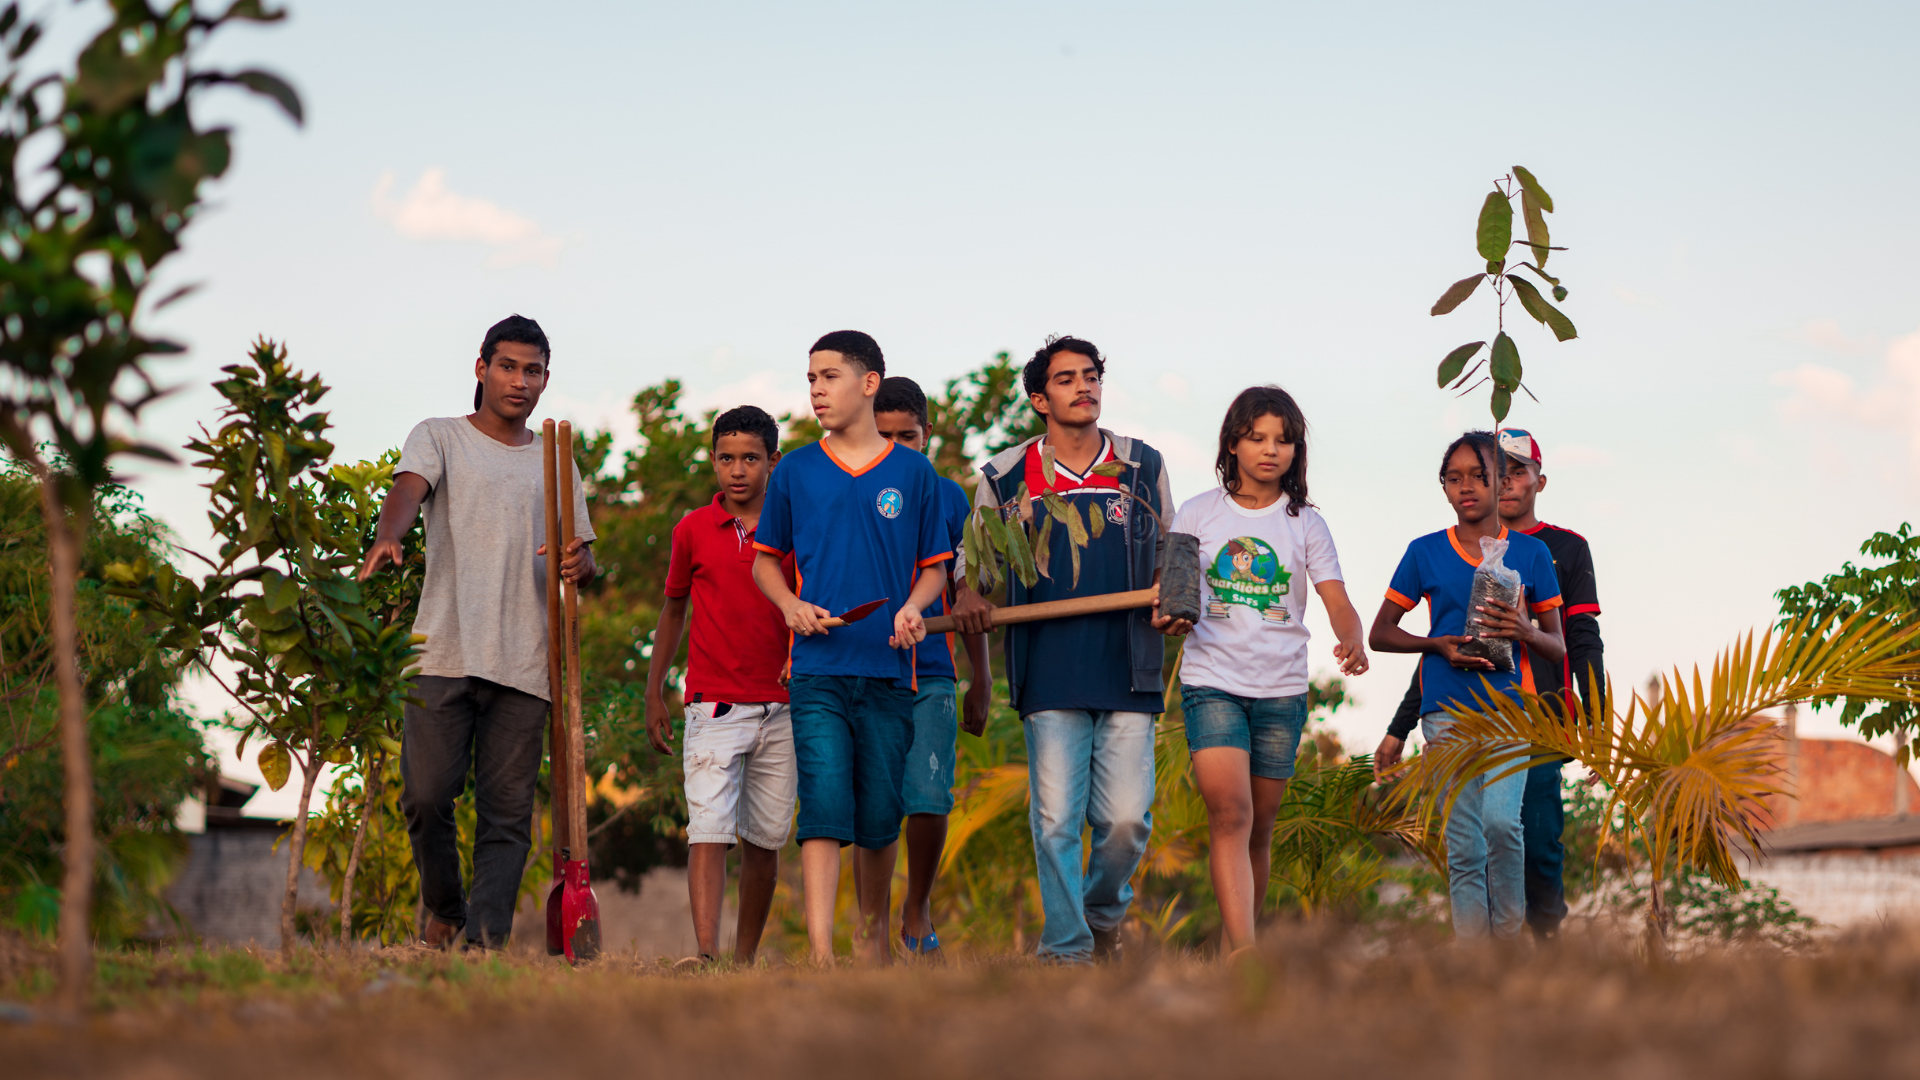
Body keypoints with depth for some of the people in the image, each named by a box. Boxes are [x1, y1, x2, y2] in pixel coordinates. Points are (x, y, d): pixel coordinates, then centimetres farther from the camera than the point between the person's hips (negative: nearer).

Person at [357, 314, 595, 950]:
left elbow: (587, 556, 20)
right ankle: (442, 905, 19)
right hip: (444, 652, -2)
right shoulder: (440, 438, 11)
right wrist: (387, 537, -33)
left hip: (525, 664, 2)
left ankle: (486, 939, -7)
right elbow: (408, 489, -10)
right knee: (427, 797, -7)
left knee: (507, 813, -5)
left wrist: (579, 565, -6)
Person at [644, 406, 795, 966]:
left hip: (781, 708, 1)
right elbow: (673, 609, 15)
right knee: (709, 830, -14)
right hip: (714, 707, -1)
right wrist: (654, 695, 14)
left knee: (764, 840, 7)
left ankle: (745, 960, 18)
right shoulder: (693, 530, 4)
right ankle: (707, 955, -22)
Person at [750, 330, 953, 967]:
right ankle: (819, 948, -17)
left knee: (880, 814, 7)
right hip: (818, 670, -1)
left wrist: (914, 607, -8)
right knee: (824, 802, -13)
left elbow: (934, 565, 12)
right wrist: (791, 604, -2)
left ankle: (874, 925, 30)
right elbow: (766, 560, 17)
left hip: (889, 671, 1)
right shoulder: (795, 472, 8)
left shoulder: (914, 473, 6)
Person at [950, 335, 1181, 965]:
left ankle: (1105, 913, 25)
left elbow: (1167, 554, 20)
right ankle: (1067, 951, 4)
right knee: (1056, 822, -6)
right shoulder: (1005, 478, 7)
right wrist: (966, 596, -4)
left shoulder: (1142, 467, 10)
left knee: (1127, 820, -4)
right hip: (1050, 674, -1)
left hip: (1127, 673, 1)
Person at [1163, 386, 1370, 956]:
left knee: (1259, 828, 8)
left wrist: (1352, 641, -24)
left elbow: (1336, 599, -2)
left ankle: (1237, 946, 22)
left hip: (1281, 689, 2)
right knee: (1229, 813, -18)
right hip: (1211, 681, -2)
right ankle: (1243, 952, -27)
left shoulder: (1305, 524, 7)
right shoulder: (1196, 515, 6)